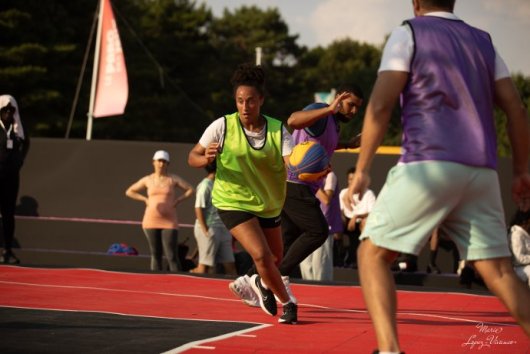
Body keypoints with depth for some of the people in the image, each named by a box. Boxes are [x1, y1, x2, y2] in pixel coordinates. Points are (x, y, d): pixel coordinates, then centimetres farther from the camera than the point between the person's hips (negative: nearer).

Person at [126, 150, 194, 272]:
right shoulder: (147, 180, 6)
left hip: (169, 221, -2)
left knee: (171, 256, -10)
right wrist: (145, 199, 3)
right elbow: (129, 192, 14)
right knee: (155, 254, 5)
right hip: (151, 221, 2)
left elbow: (190, 190, 5)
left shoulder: (173, 179, 2)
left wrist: (177, 200, -4)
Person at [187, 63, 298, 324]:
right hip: (233, 203, -4)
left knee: (276, 258, 20)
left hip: (268, 203, 4)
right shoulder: (223, 126, -15)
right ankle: (287, 303, 2)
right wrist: (206, 158, -33)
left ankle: (261, 283, 56)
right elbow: (193, 156, -10)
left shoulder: (277, 130, -11)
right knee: (261, 254, -20)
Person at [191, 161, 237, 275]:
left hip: (222, 229, 8)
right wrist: (205, 230, -17)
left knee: (229, 264, 4)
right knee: (205, 265, -5)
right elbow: (198, 209, -14)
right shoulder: (205, 185, -9)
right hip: (209, 229, -8)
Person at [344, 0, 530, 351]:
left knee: (373, 254, 4)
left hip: (428, 164, -5)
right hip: (481, 172, 5)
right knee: (500, 272, 8)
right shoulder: (483, 41, 20)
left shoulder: (408, 33, 6)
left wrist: (362, 170, 1)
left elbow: (380, 106, -3)